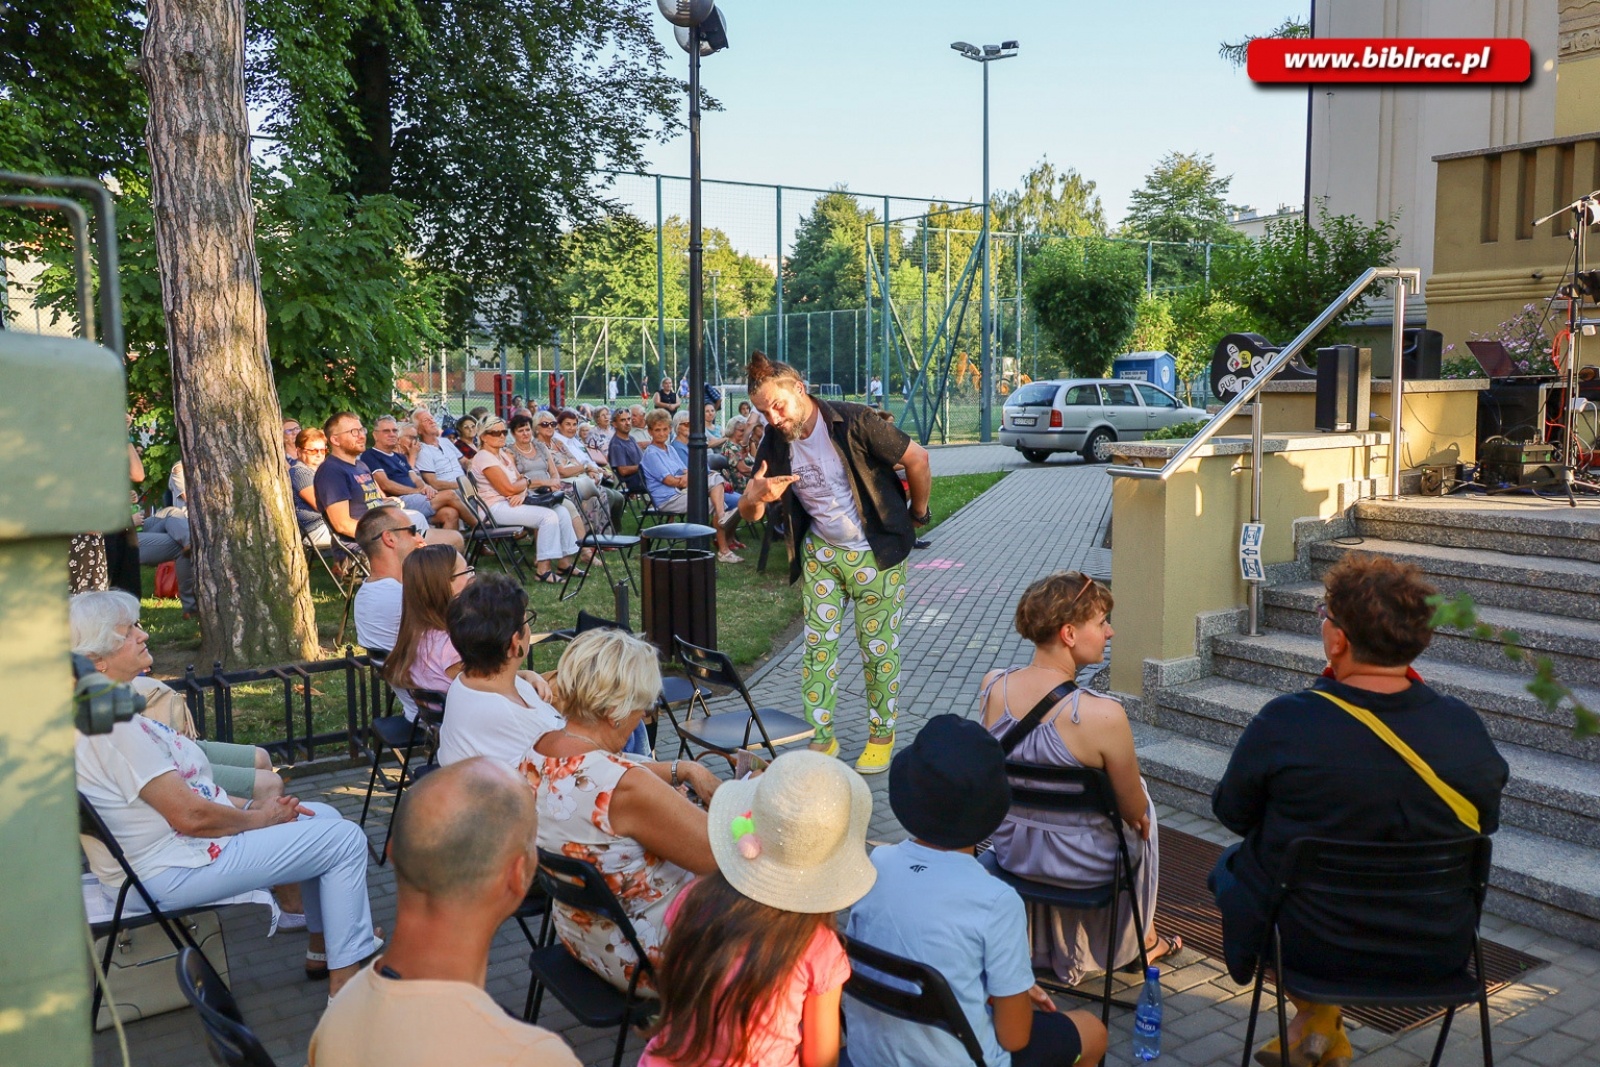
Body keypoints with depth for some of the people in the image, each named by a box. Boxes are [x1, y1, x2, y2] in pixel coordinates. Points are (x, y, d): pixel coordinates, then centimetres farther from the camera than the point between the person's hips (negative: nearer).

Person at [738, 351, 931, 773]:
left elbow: (917, 459, -12)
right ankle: (821, 738, 14)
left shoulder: (852, 422, -21)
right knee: (817, 645, 3)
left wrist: (917, 514, 1)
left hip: (875, 552, -4)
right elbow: (749, 514, -4)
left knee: (878, 647, 5)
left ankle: (881, 736, 21)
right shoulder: (775, 443, -5)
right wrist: (756, 494, -28)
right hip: (819, 552, 5)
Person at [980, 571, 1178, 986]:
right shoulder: (1103, 715, -31)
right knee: (1142, 821, 29)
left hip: (1010, 851, 4)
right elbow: (1135, 811, -15)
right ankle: (1140, 938, 52)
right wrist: (1140, 815, 8)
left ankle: (1056, 947, 54)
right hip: (1081, 865, -4)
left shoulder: (992, 687, -16)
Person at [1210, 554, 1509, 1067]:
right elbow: (1485, 825, 3)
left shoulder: (1284, 723, -26)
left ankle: (1317, 1017, 30)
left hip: (1310, 946, -3)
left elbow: (1232, 813, -8)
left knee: (1230, 866, 27)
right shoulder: (1466, 727, -16)